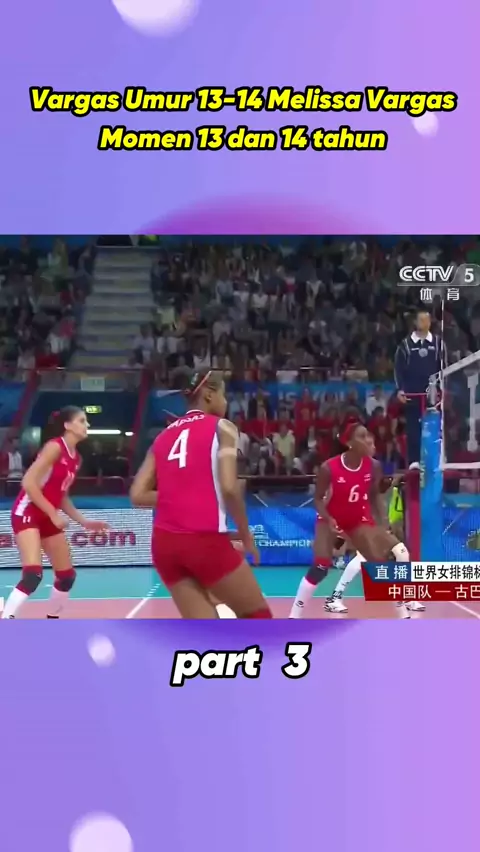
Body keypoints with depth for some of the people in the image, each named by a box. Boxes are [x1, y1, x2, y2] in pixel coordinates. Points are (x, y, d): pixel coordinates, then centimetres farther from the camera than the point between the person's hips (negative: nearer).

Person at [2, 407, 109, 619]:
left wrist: (84, 522, 14)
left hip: (48, 518, 9)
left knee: (67, 576, 12)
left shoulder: (75, 458, 10)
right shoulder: (55, 447, -15)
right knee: (33, 574, -25)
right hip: (27, 513, -9)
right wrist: (54, 514, -20)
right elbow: (28, 482, -21)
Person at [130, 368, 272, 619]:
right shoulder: (221, 427, 2)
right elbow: (229, 487, -11)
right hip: (205, 539, -5)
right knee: (257, 615, 14)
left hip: (164, 543, 6)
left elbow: (137, 495, 11)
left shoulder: (164, 436, 18)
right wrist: (245, 533, 2)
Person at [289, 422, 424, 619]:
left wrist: (382, 522, -6)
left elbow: (375, 495, 2)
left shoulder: (373, 466, -15)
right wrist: (329, 520, -29)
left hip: (358, 519, 4)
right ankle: (294, 617, -7)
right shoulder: (329, 468, -25)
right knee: (319, 568, -16)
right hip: (331, 519, -4)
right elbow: (318, 499, -13)